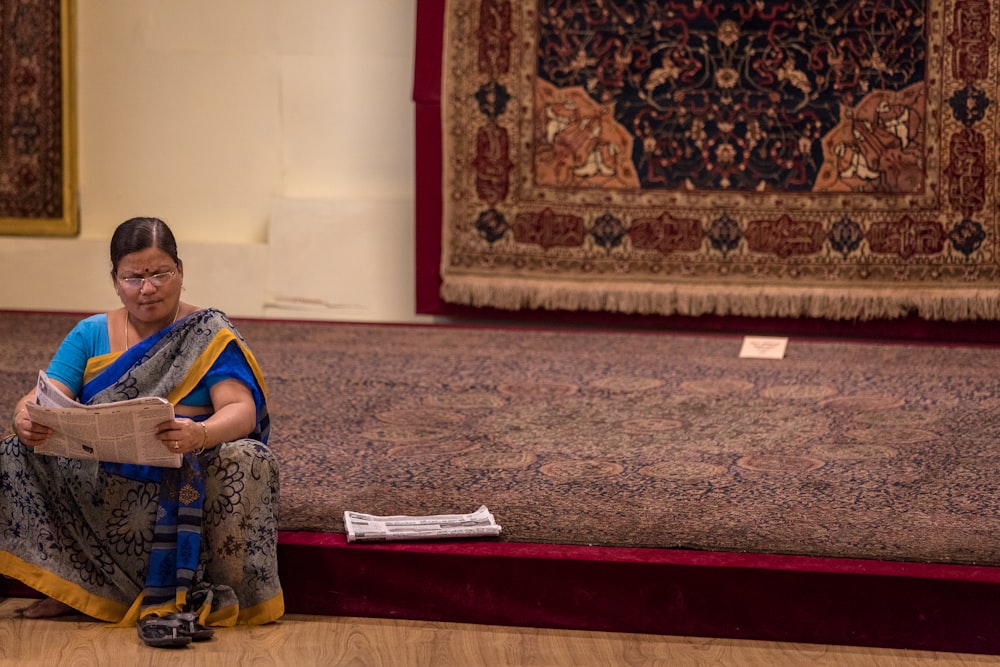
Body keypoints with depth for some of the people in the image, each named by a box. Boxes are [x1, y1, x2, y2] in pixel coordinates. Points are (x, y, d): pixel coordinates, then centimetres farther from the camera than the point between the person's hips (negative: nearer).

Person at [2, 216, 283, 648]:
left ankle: (181, 597, -30)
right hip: (100, 482, 3)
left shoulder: (209, 335, 2)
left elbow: (241, 411, -12)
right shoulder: (90, 336, 12)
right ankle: (73, 589, -19)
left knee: (244, 459, -33)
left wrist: (201, 434, -37)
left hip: (183, 479, -2)